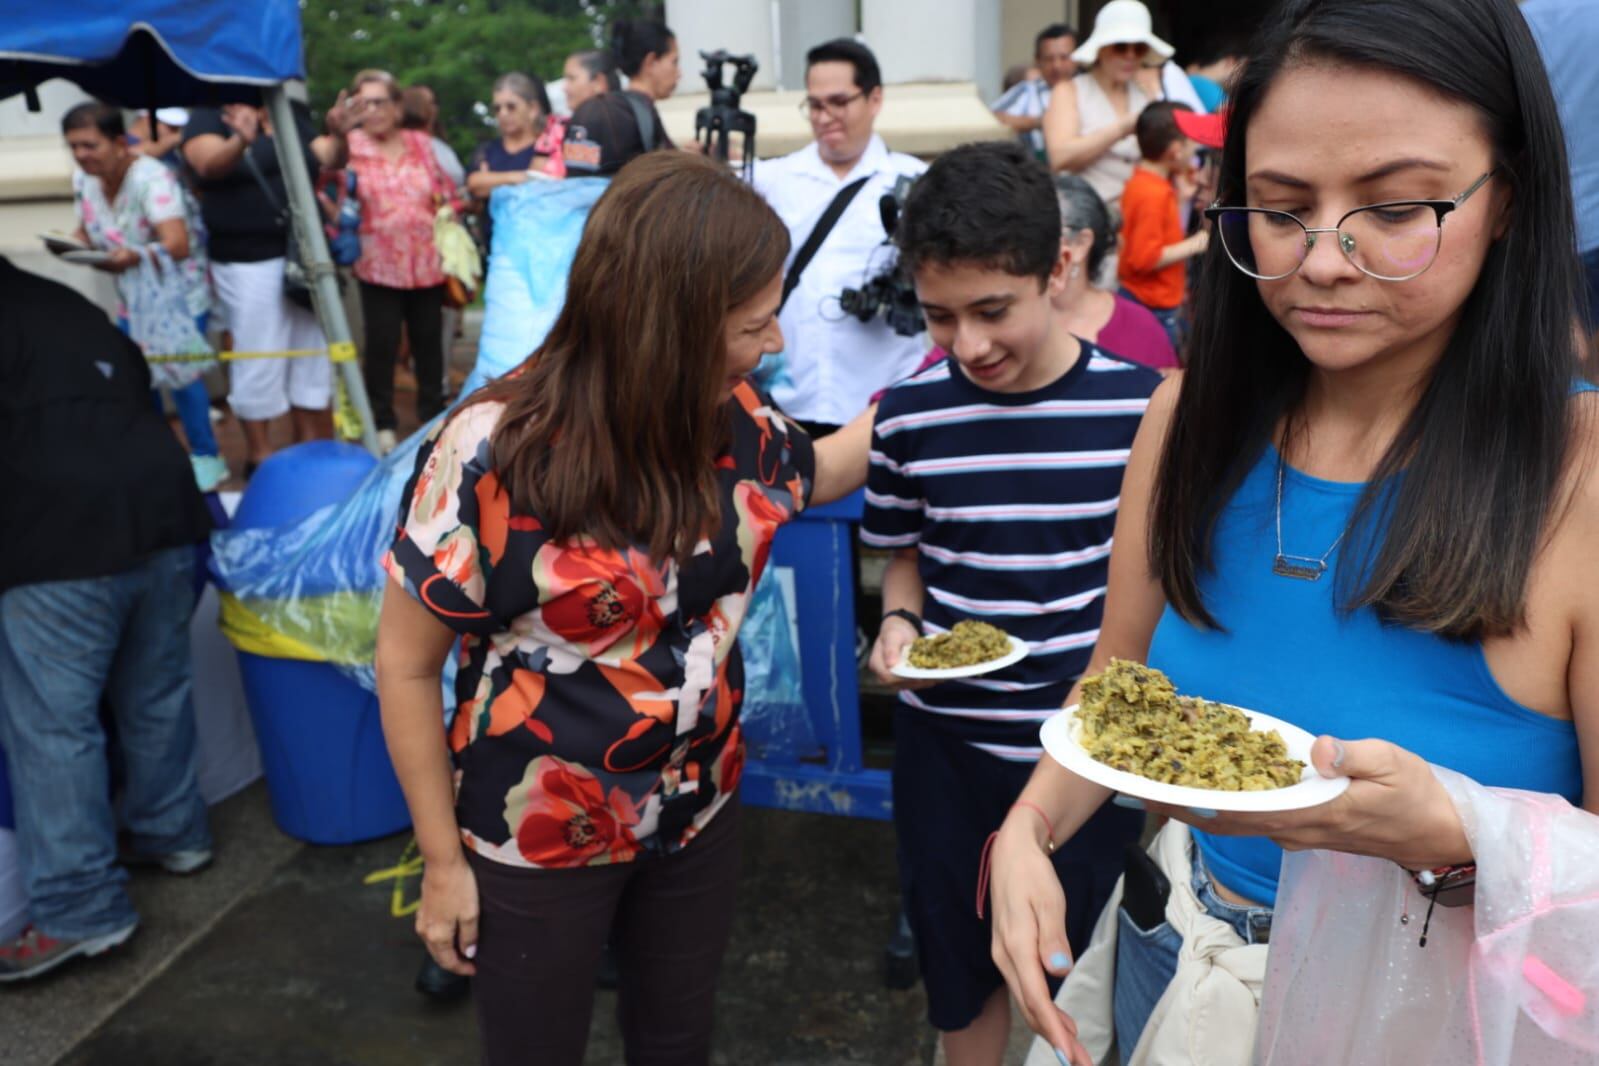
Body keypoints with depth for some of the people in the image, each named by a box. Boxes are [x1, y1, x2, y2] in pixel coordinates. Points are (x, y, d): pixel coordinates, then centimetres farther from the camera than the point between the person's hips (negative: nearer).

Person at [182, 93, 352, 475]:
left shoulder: (293, 118, 15)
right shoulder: (208, 117, -1)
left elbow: (331, 160, 4)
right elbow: (210, 164, -20)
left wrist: (339, 136, -18)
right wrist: (240, 142, -41)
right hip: (249, 264, -5)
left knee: (314, 356, 11)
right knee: (259, 362, 0)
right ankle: (260, 456, 12)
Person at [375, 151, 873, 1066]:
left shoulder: (735, 418, -9)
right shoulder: (491, 452, -25)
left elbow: (815, 474, 16)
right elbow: (408, 665, -14)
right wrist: (443, 862, -8)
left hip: (701, 810, 5)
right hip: (537, 844, -4)